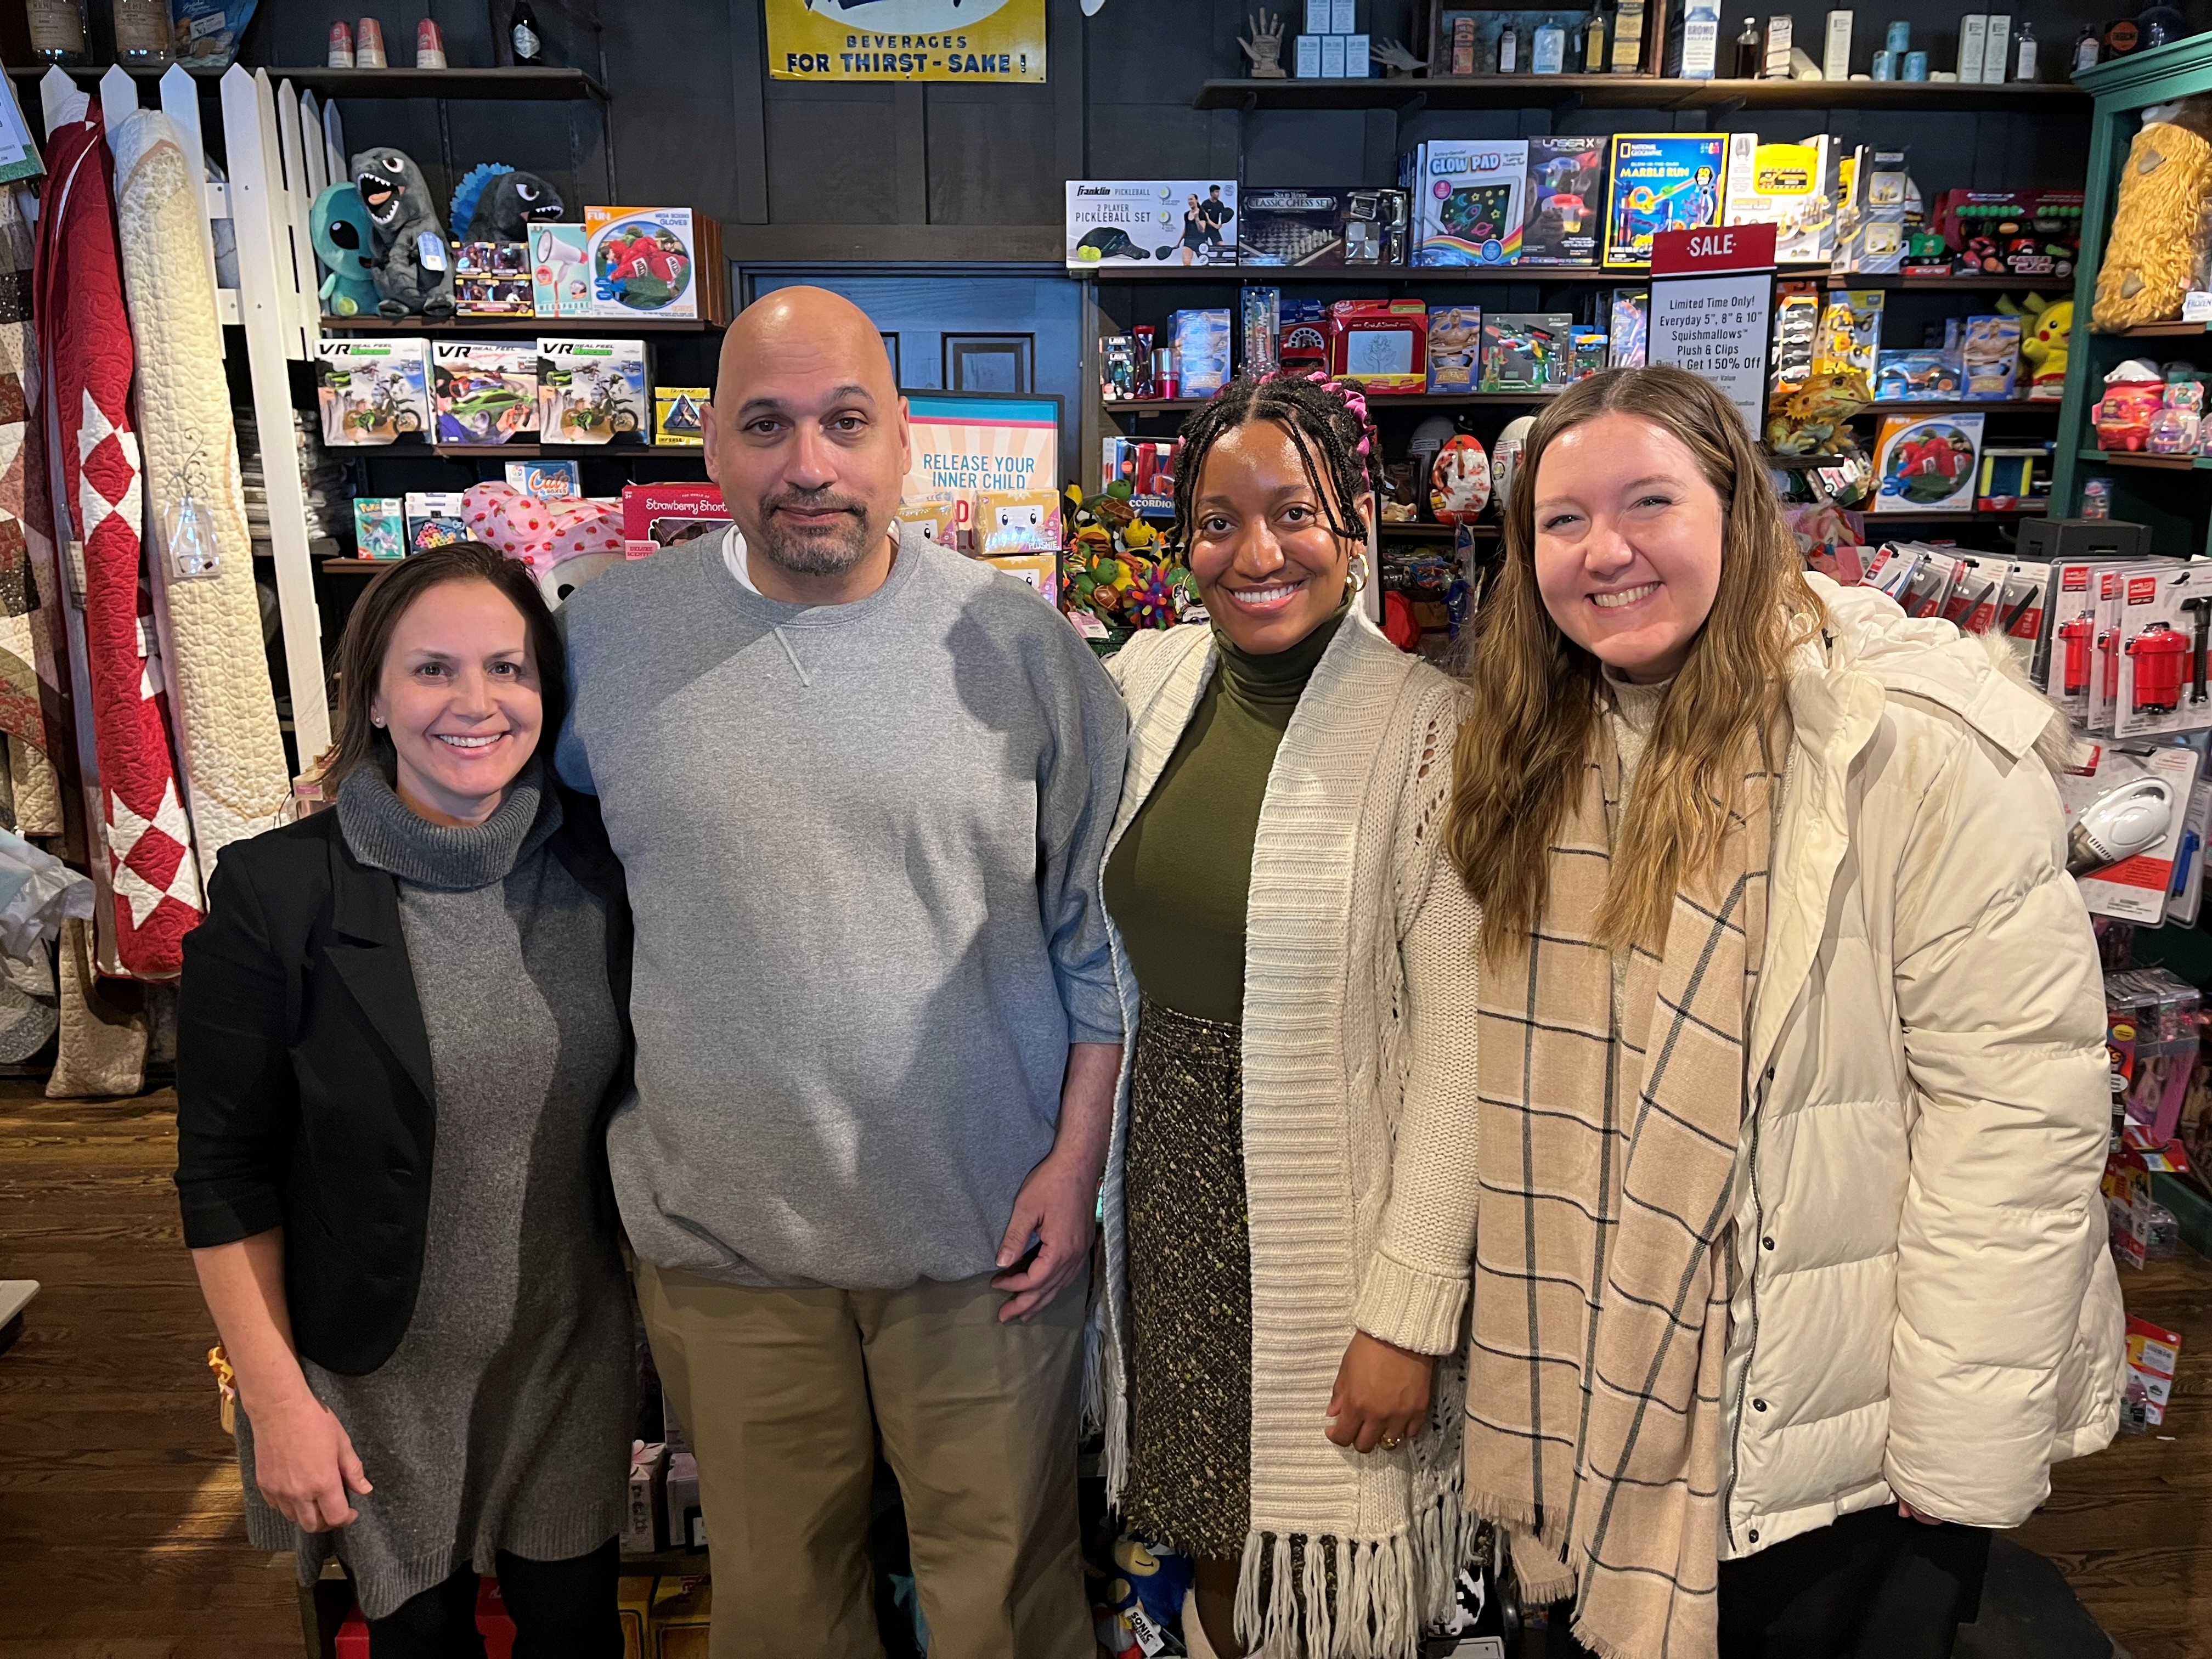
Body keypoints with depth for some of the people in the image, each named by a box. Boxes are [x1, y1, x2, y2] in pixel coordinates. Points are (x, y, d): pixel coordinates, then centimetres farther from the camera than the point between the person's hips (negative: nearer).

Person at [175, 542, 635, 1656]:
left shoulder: (599, 865, -7)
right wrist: (276, 1395, -9)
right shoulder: (276, 892, -16)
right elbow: (224, 1170, -10)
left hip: (575, 1351, 2)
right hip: (378, 1374, -2)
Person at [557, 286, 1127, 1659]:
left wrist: (1079, 1157, -4)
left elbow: (1100, 924, -1)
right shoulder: (609, 633, -2)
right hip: (722, 1229, 2)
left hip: (986, 1226, -1)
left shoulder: (1021, 644, -6)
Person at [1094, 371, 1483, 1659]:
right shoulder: (1149, 677, -1)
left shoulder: (1423, 725, -18)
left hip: (1328, 1200, -5)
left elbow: (1457, 1043, -18)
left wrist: (1409, 1312, -18)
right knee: (1207, 1521, 22)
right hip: (1166, 1170, 5)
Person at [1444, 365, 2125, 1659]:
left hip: (1850, 1433, -5)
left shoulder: (1915, 737, -20)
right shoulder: (1549, 754, 1)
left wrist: (1964, 1449, -19)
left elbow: (2015, 1107, -21)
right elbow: (1542, 1091, 6)